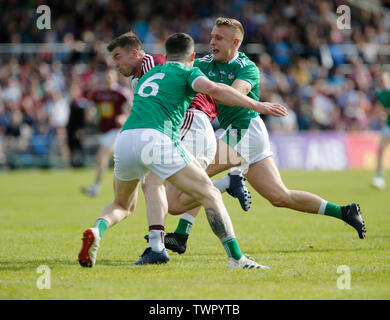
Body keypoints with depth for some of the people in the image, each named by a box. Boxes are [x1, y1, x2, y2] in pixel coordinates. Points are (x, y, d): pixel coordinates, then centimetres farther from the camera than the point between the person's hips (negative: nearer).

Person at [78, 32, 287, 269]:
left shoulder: (148, 75, 32)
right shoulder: (187, 72, 14)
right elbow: (212, 89, -6)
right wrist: (258, 106, -5)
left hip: (125, 140, 6)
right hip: (157, 139, -6)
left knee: (122, 206, 26)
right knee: (211, 196, 2)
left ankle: (97, 230, -5)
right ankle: (236, 257, -9)